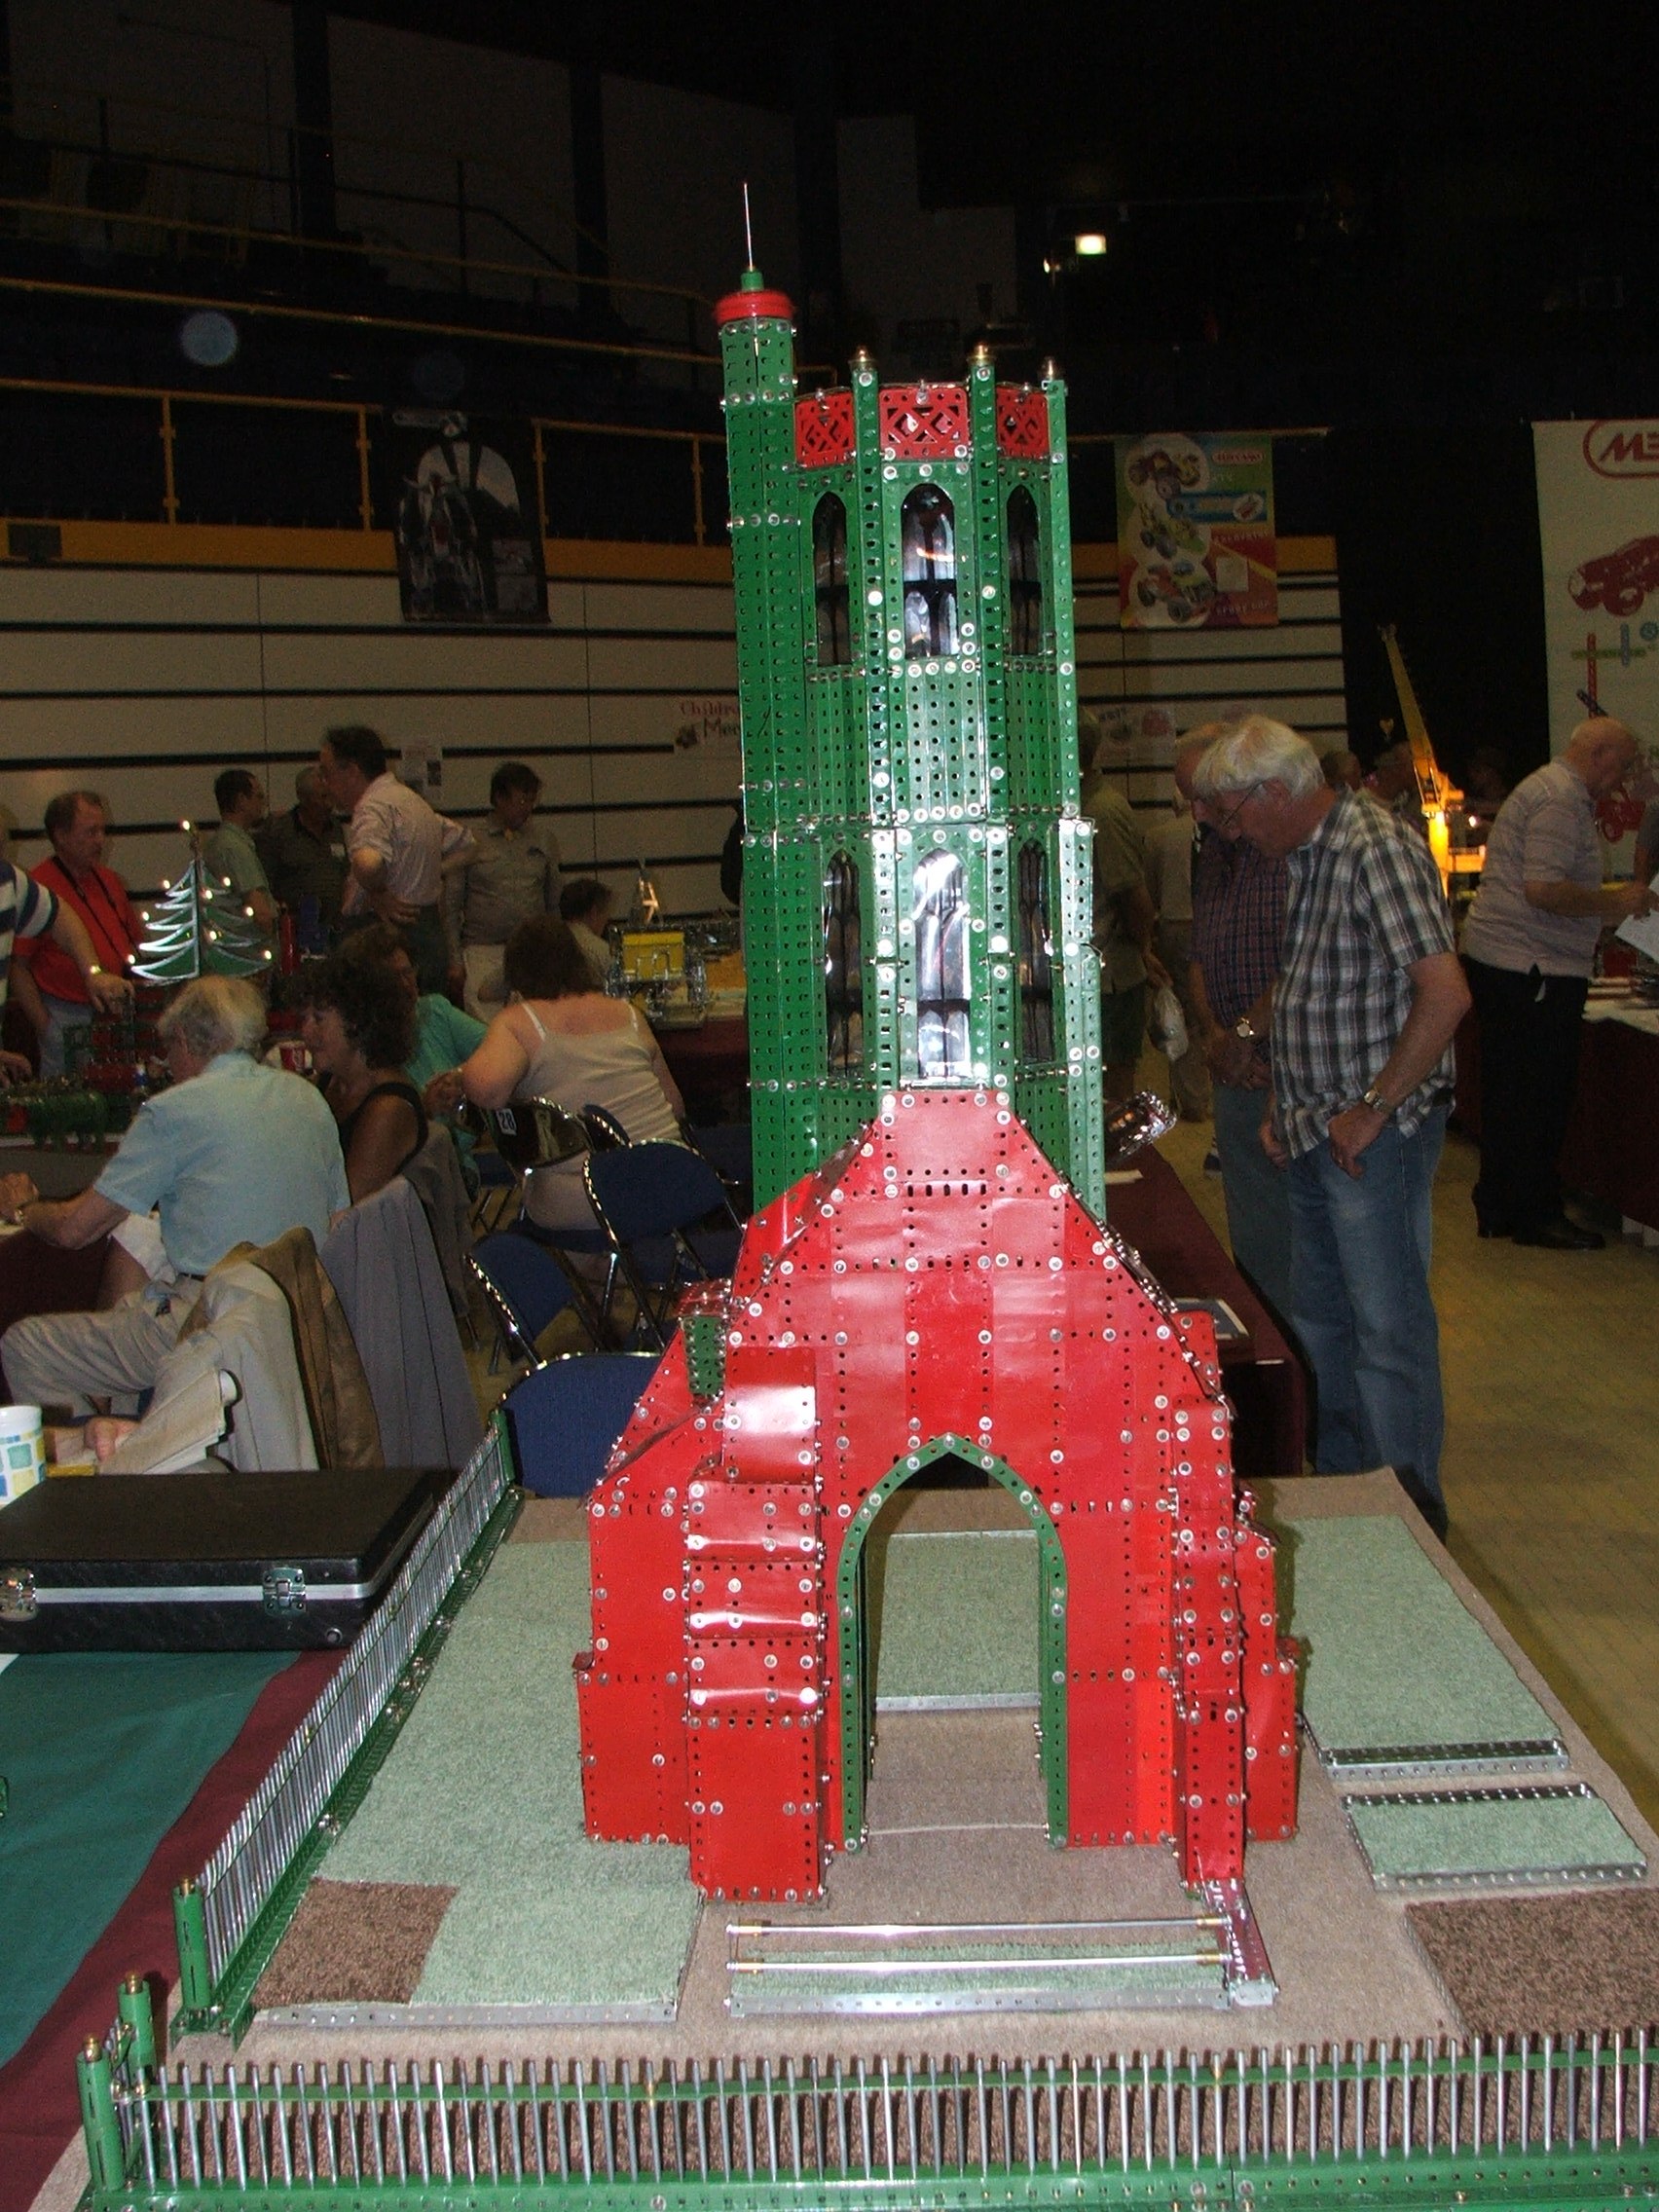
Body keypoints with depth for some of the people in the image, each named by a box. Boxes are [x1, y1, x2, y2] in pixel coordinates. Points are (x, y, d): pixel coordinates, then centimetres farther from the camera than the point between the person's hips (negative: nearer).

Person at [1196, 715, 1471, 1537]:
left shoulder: (1376, 850, -17)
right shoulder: (1304, 858, 13)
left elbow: (1446, 993, -24)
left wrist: (1372, 1108, -20)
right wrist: (1282, 1100, 14)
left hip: (1375, 1135, -10)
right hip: (1315, 1133, 10)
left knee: (1389, 1326, -2)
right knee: (1320, 1320, 16)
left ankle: (1411, 1515, 9)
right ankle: (1340, 1481, 29)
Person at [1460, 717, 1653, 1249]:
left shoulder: (1547, 788, 20)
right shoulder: (1561, 799, -14)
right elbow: (1543, 889, -24)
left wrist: (1612, 895, 21)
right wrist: (1615, 904, -15)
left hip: (1494, 961, 11)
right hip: (1531, 969, -11)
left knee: (1506, 1094, 14)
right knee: (1540, 1098, -3)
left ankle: (1497, 1209, 21)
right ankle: (1536, 1215, 4)